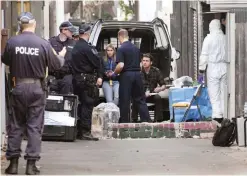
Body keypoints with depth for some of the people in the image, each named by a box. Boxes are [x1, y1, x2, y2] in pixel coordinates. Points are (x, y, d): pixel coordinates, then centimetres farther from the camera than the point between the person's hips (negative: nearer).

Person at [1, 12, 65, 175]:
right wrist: (62, 57, 23)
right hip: (37, 88, -1)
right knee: (35, 126, 5)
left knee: (16, 125, 11)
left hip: (18, 87, 1)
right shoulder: (43, 44, -11)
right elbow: (55, 65, 1)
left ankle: (13, 163, 10)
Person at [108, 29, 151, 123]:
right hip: (137, 74, 6)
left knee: (124, 101, 1)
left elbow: (120, 65, -19)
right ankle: (147, 121, 6)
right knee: (140, 99, 11)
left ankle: (125, 123, 4)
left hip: (126, 76, -6)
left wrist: (114, 73, -3)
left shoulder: (121, 49, -11)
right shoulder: (136, 48, 11)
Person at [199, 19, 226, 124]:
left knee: (214, 92, -1)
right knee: (223, 91, 11)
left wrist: (202, 67, 2)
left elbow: (204, 55, -7)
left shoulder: (209, 38, -8)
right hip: (224, 67, 4)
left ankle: (217, 115, -6)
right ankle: (224, 114, 12)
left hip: (213, 67, -4)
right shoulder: (225, 38, 1)